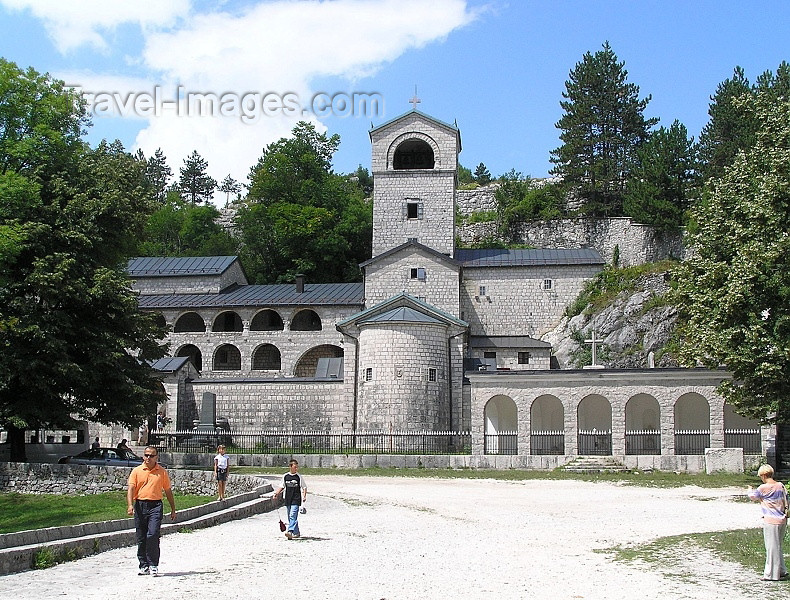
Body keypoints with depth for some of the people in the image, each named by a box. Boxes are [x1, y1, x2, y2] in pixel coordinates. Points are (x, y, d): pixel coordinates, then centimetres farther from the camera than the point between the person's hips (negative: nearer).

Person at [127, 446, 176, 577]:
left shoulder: (162, 472, 9)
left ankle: (153, 565, -6)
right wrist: (130, 505, -19)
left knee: (153, 535, -14)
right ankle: (144, 566, 16)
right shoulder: (136, 471, 7)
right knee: (141, 538, 5)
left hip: (155, 506, -1)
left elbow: (168, 491, 15)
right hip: (140, 505, 2)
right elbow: (131, 488, -3)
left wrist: (173, 509, 15)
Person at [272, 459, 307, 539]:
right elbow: (282, 486, 18)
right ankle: (296, 532, 23)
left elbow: (304, 487, 1)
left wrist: (304, 496, -12)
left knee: (293, 516, -17)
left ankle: (290, 531, -26)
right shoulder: (285, 476, 7)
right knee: (290, 517, 11)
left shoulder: (299, 477, -2)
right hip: (287, 499, 5)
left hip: (296, 500, -5)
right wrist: (276, 493, 6)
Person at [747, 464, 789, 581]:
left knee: (772, 547, 1)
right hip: (782, 520, 7)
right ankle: (781, 571, 26)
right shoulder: (781, 486, 4)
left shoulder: (764, 488, -15)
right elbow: (785, 502, 10)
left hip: (771, 522, -7)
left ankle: (772, 574, 8)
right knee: (777, 546, 19)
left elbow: (753, 496, 3)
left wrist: (750, 490, 24)